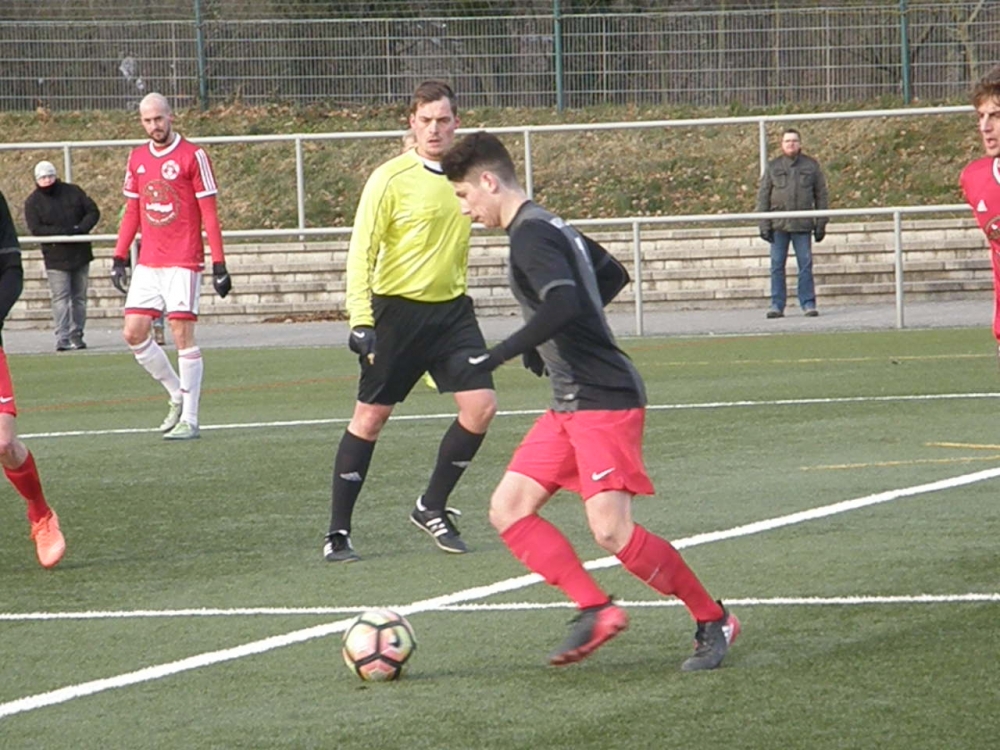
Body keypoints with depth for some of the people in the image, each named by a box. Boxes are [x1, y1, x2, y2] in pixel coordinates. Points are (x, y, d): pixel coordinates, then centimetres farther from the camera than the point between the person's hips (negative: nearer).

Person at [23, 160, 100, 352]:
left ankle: (76, 335, 15)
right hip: (56, 258, -3)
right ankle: (62, 338, -17)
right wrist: (65, 231, -23)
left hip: (81, 254, 3)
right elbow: (36, 229, -13)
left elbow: (93, 212, 5)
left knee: (79, 297, 8)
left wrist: (82, 228, -15)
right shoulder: (33, 202, -1)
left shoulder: (73, 192, 6)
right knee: (61, 298, -12)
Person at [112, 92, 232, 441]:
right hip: (148, 264, 6)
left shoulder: (193, 156, -6)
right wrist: (119, 258, 13)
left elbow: (209, 214, -6)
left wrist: (219, 265, -10)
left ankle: (189, 419, -2)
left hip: (183, 263, -6)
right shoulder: (137, 159, 11)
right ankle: (178, 393, 18)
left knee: (182, 334, -7)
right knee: (133, 332, 0)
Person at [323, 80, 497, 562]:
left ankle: (432, 508, 11)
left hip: (450, 310, 5)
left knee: (481, 405, -7)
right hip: (397, 310, -5)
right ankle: (338, 533, 7)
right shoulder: (391, 178, -11)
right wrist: (360, 319, -19)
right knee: (371, 417, -1)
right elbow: (361, 251, -12)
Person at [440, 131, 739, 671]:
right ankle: (595, 609, -1)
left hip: (604, 400, -11)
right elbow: (613, 276, 30)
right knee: (508, 510, 2)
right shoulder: (551, 227, 17)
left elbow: (564, 303, -30)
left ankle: (713, 620, -1)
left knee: (611, 530, -16)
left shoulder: (530, 235, -14)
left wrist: (497, 356, -29)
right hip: (570, 404, 11)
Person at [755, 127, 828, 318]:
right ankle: (777, 305, 5)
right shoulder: (773, 167, 9)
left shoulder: (811, 166, 8)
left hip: (803, 224, -1)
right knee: (777, 265, 1)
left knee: (806, 265, -2)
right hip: (778, 224, 1)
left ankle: (808, 303, 4)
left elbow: (821, 195, 10)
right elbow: (763, 197, 7)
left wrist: (821, 224, 4)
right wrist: (764, 224, -1)